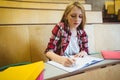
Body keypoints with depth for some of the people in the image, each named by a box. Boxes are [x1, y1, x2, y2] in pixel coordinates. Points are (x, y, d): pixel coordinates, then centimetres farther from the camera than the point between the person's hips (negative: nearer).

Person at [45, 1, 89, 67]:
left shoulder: (82, 33, 2)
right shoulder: (60, 28, -9)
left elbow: (86, 51, 10)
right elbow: (48, 51, -15)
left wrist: (83, 53, -12)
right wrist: (61, 59, -33)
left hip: (77, 65, 2)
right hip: (59, 65, -2)